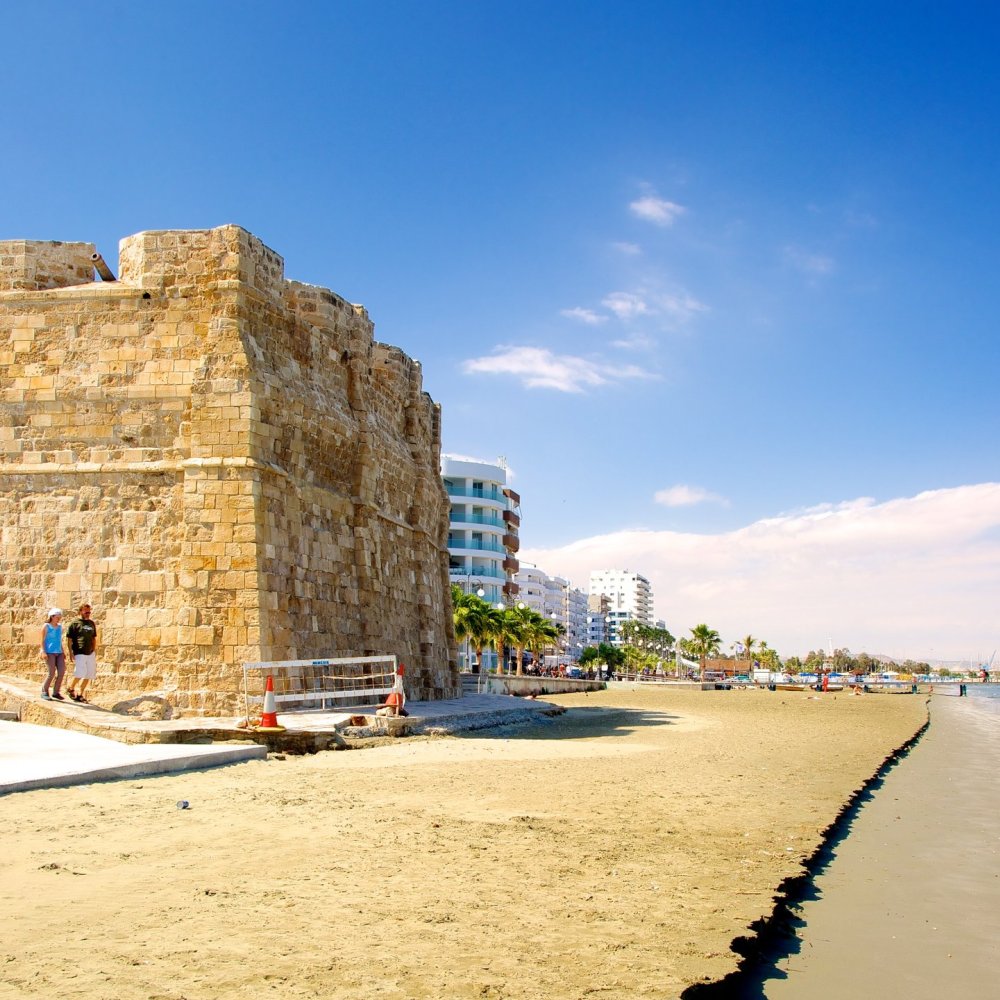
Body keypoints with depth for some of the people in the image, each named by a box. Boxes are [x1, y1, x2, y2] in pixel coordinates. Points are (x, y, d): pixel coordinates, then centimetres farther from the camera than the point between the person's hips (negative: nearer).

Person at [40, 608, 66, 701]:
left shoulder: (60, 627, 15)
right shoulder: (46, 626, 0)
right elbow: (43, 640, -3)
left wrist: (63, 652, 17)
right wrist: (43, 652, -12)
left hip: (59, 652, 6)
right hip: (49, 652, -6)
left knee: (62, 671, -5)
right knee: (52, 672, -10)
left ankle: (56, 692, 6)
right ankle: (44, 692, 6)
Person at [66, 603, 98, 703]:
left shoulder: (91, 623, 15)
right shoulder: (74, 623, -2)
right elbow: (69, 639, -3)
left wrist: (95, 651, 17)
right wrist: (71, 653, -9)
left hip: (90, 653, 6)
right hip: (79, 653, -6)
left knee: (89, 675, 4)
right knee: (80, 673, -16)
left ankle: (80, 694, 18)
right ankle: (71, 688, 11)